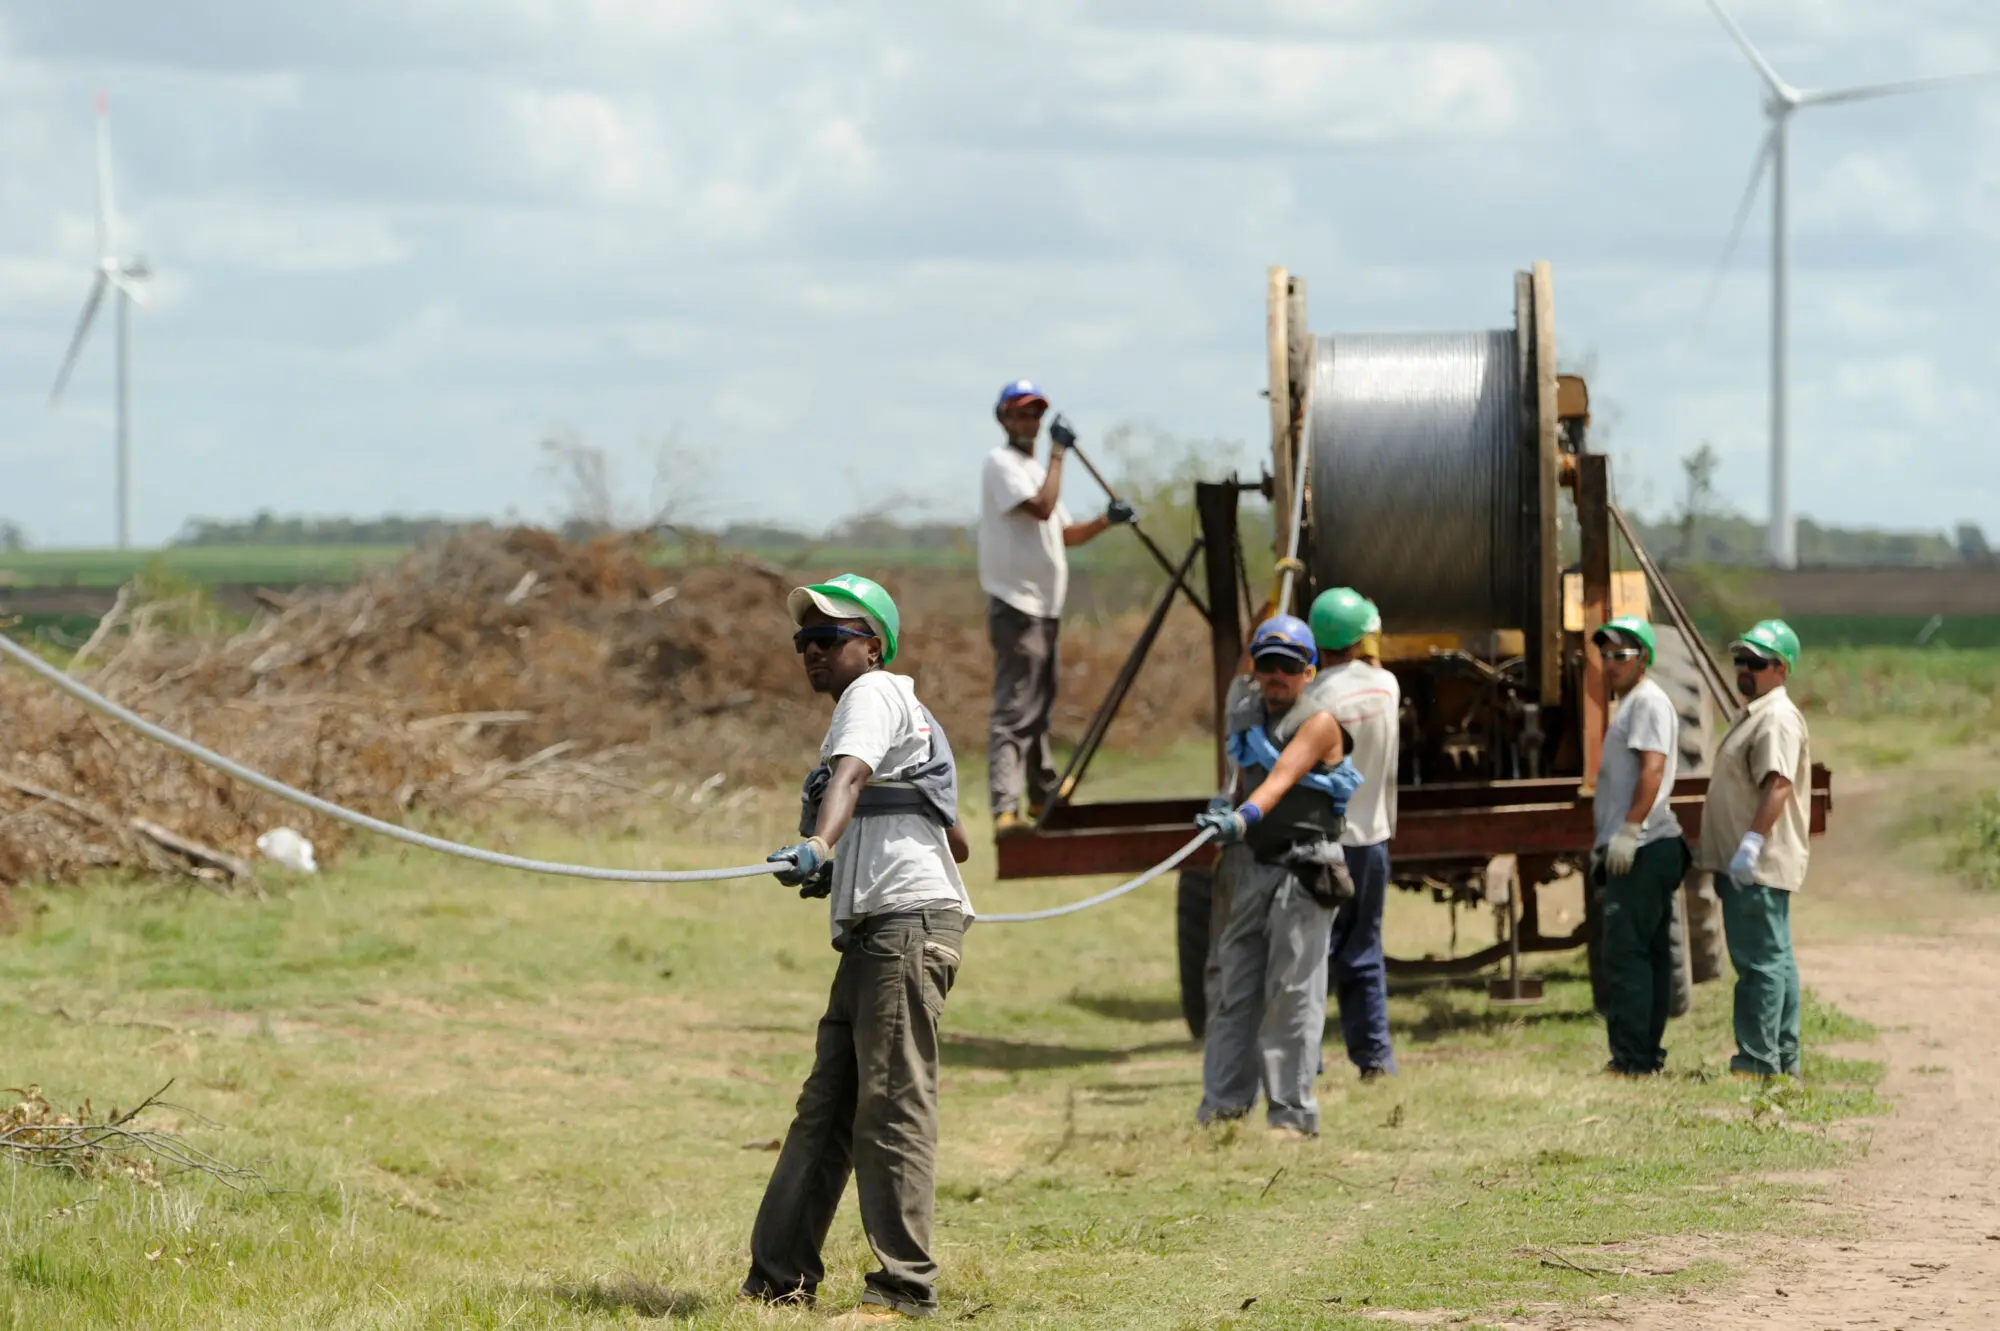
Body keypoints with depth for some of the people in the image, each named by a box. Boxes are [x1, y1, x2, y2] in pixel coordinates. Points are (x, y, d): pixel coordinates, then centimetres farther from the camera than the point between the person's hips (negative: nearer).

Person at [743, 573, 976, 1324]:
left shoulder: (874, 694, -1)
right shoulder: (905, 718, 28)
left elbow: (850, 777, -23)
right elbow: (956, 840, 32)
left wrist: (818, 847, -41)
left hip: (907, 924, -11)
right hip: (872, 935, 11)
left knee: (891, 1107, -12)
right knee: (825, 1108, 8)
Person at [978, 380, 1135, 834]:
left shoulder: (1036, 468, 21)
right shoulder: (1001, 463, -8)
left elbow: (1064, 534, 21)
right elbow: (1041, 508, -22)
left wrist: (1106, 521, 5)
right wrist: (1058, 453, -17)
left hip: (1044, 607, 10)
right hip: (1016, 604, -10)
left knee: (1039, 705, 18)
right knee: (1014, 709, -17)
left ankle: (1043, 797, 28)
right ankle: (1005, 810, -24)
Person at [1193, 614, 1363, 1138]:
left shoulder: (1319, 721, -10)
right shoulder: (1246, 711, 9)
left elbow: (1282, 776, -27)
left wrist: (1243, 817, -41)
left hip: (1304, 868, -6)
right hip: (1254, 864, 6)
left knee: (1292, 988, -7)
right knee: (1236, 983, 5)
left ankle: (1292, 1110, -5)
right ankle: (1223, 1101, 10)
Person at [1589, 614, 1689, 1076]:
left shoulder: (1649, 702, -10)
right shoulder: (1629, 704, 23)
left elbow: (1653, 768, -21)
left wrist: (1628, 831, -26)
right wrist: (1606, 838, 25)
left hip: (1643, 848, -11)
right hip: (1636, 851, 11)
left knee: (1625, 951, -13)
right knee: (1650, 953, 11)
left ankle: (1632, 1056, -14)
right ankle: (1647, 1053, 14)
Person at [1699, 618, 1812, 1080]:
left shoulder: (1778, 719, -14)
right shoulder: (1755, 714, 20)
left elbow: (1778, 785, -27)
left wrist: (1752, 843, -33)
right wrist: (1729, 855, 27)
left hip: (1759, 866, -11)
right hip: (1749, 865, 11)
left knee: (1761, 960, -10)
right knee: (1774, 959, 13)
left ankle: (1759, 1059, -11)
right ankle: (1784, 1057, 18)